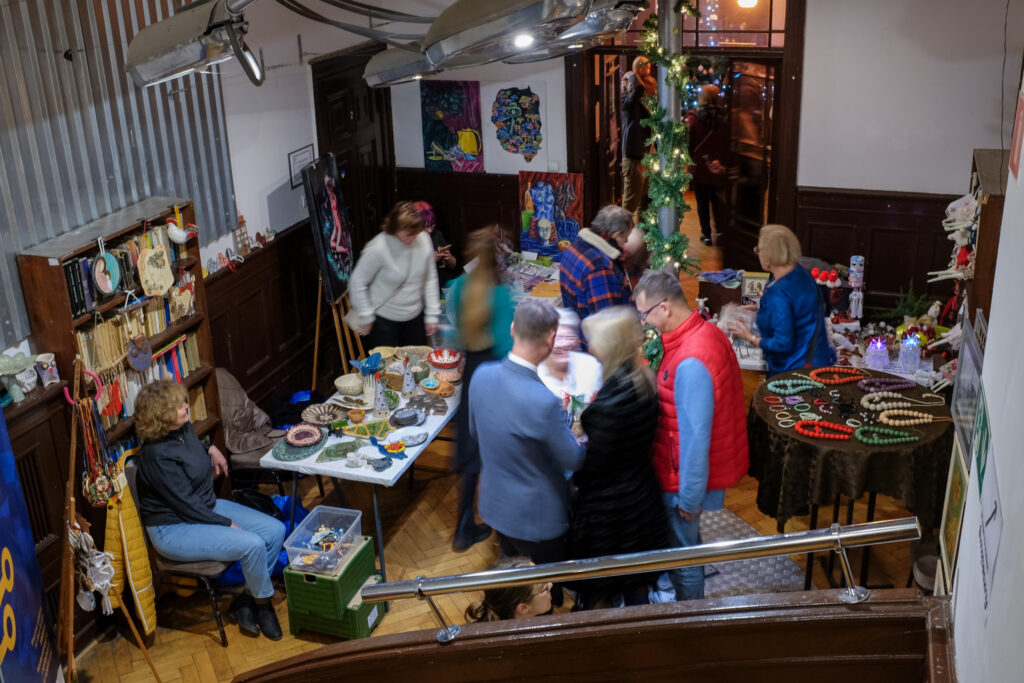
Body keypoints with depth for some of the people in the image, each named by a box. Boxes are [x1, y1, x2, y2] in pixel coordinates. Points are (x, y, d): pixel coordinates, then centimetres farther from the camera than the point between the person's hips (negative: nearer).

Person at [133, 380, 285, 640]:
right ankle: (262, 604, 0)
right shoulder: (157, 455, -26)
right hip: (174, 530, -9)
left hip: (208, 506, 9)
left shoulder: (184, 428, 0)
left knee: (276, 531, -5)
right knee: (252, 545, -26)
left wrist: (211, 450, 9)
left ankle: (245, 600, 6)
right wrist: (227, 525, -15)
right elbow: (186, 505, -22)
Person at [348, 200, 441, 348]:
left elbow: (430, 279, 2)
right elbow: (357, 283, -15)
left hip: (415, 318, 5)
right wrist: (366, 318, -10)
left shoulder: (423, 239, -9)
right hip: (383, 320, -5)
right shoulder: (378, 248, -24)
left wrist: (432, 315, 3)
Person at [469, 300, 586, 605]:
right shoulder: (543, 402, -35)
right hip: (535, 517, -7)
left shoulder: (482, 375, -14)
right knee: (550, 590, 16)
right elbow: (573, 460, -18)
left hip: (493, 505, 7)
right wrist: (585, 443, 3)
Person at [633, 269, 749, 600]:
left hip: (689, 477, -9)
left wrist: (689, 497, -19)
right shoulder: (708, 332, -1)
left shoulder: (690, 362, -31)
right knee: (689, 548, 26)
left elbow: (695, 436, -28)